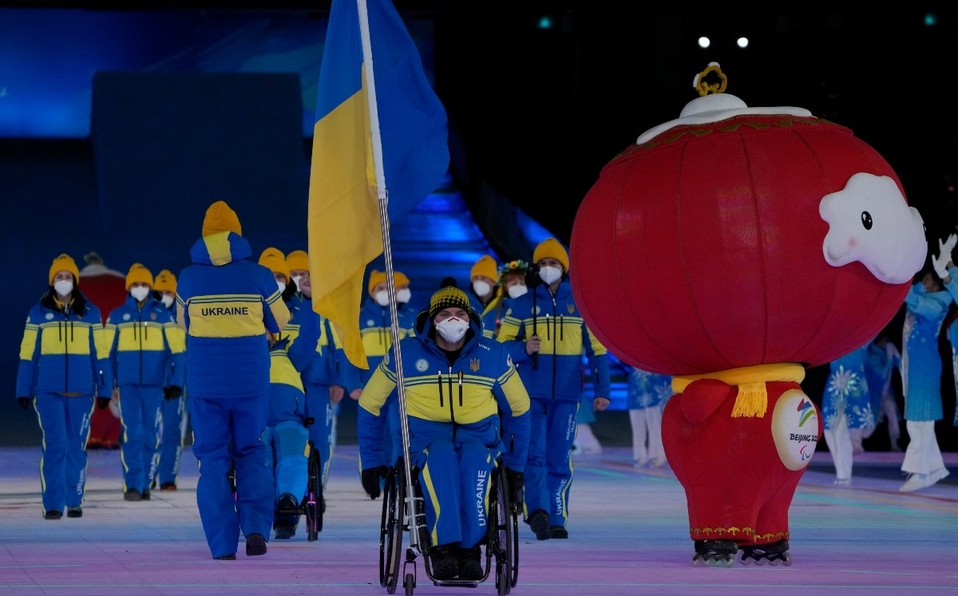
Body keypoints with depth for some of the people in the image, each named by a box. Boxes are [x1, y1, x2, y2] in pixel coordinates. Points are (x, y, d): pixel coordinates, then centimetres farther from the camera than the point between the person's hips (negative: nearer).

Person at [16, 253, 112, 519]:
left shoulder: (90, 312, 6)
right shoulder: (39, 313, 4)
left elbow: (100, 354, 7)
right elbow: (28, 354, 4)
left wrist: (104, 389, 3)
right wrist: (24, 390, 1)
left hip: (81, 391, 1)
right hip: (48, 391, -1)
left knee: (77, 446, 4)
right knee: (53, 446, -7)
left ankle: (75, 501, 13)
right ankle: (53, 504, -5)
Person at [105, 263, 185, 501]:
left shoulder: (162, 315, 5)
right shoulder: (117, 316, 6)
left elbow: (175, 350, 4)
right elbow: (108, 352, 9)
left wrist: (175, 382, -2)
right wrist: (108, 383, 4)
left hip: (154, 384, 1)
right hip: (127, 384, -1)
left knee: (150, 435, 3)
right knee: (132, 434, -9)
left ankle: (145, 484, 13)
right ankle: (132, 485, -9)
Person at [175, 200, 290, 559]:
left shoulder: (188, 279, 0)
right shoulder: (259, 276, -2)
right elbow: (279, 324, 10)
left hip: (205, 381, 0)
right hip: (252, 379, 0)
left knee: (213, 458, 6)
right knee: (251, 452, 13)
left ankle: (223, 543, -1)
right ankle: (256, 526, -5)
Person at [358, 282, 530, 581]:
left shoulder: (492, 355, 3)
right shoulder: (407, 353, 0)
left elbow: (518, 407, 17)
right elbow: (370, 404, 11)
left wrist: (515, 463, 16)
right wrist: (371, 461, 9)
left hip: (478, 437, 1)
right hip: (426, 437, -1)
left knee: (474, 460, -37)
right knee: (440, 456, -38)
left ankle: (469, 548, -33)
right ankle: (443, 546, -42)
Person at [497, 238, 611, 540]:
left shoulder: (581, 305, 9)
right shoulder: (520, 306, 7)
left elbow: (597, 349, 10)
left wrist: (602, 389, 2)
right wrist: (523, 349, -14)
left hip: (567, 395, 1)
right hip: (531, 394, -1)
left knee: (560, 459, 2)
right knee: (534, 454, -13)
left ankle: (557, 519, 6)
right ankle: (538, 511, -22)